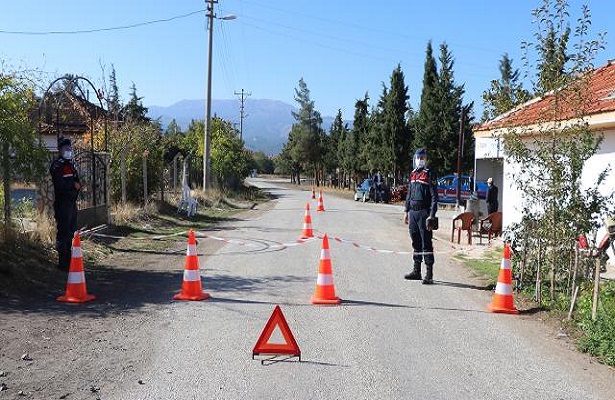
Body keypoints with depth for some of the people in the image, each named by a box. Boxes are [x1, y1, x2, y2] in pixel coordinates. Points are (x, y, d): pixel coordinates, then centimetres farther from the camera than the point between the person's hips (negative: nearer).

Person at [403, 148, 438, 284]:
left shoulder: (429, 174, -6)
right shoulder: (413, 174, 15)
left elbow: (434, 196, -10)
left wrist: (431, 216, -17)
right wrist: (407, 211, 17)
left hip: (424, 213, -7)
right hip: (413, 212, 7)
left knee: (426, 244, -6)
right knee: (416, 243, 13)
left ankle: (429, 274, -3)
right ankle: (416, 271, 22)